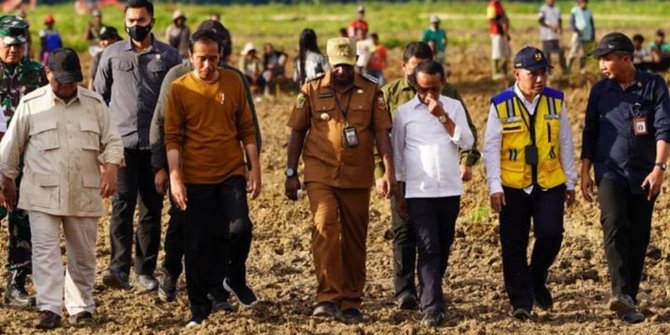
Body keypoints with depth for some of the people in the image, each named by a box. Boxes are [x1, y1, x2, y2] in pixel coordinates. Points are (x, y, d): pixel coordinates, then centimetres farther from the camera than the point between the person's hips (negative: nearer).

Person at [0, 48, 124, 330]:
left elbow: (111, 141, 8)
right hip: (42, 194, -2)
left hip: (84, 195, 2)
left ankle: (81, 307, 19)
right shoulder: (31, 104, 2)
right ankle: (49, 309, -14)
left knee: (83, 254, 8)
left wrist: (111, 168, -11)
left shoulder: (94, 103, 6)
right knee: (45, 251, -12)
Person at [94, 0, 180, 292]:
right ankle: (119, 267, -22)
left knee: (152, 208, 6)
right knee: (123, 203, -14)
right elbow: (99, 95, 12)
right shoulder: (112, 55, 6)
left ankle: (145, 271, 13)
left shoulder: (168, 56, 5)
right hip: (122, 141, -1)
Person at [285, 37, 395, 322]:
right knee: (325, 229, -19)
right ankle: (328, 297, -18)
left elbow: (381, 132, 0)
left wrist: (389, 171, -10)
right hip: (320, 173, -1)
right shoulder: (312, 90, 2)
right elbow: (297, 132, 7)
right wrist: (291, 174, 4)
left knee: (355, 239, 7)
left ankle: (351, 302, 17)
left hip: (357, 177, 2)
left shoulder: (371, 91, 2)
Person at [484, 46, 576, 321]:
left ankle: (537, 281, 19)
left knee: (551, 234, -9)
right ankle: (521, 302, 11)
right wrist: (495, 186, -9)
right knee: (514, 245, 1)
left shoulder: (556, 101, 2)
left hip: (550, 184, 2)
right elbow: (491, 148, -4)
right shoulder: (501, 105, -6)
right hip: (513, 186, -1)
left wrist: (570, 183, 9)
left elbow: (565, 143, 8)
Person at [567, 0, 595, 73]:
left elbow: (592, 24, 16)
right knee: (573, 54, -11)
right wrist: (577, 31, -23)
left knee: (583, 55, 6)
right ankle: (568, 69, -7)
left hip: (587, 37, 4)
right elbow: (572, 23, -7)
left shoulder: (589, 12, 12)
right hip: (577, 36, -4)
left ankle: (581, 70, 11)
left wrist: (593, 37, 11)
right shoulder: (574, 11, -1)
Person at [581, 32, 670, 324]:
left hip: (643, 175, 0)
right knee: (614, 225, -22)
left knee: (639, 238, 4)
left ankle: (630, 299, 13)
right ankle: (621, 296, -33)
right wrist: (585, 172, 8)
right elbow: (590, 133, 13)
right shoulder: (600, 90, 7)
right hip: (610, 172, 0)